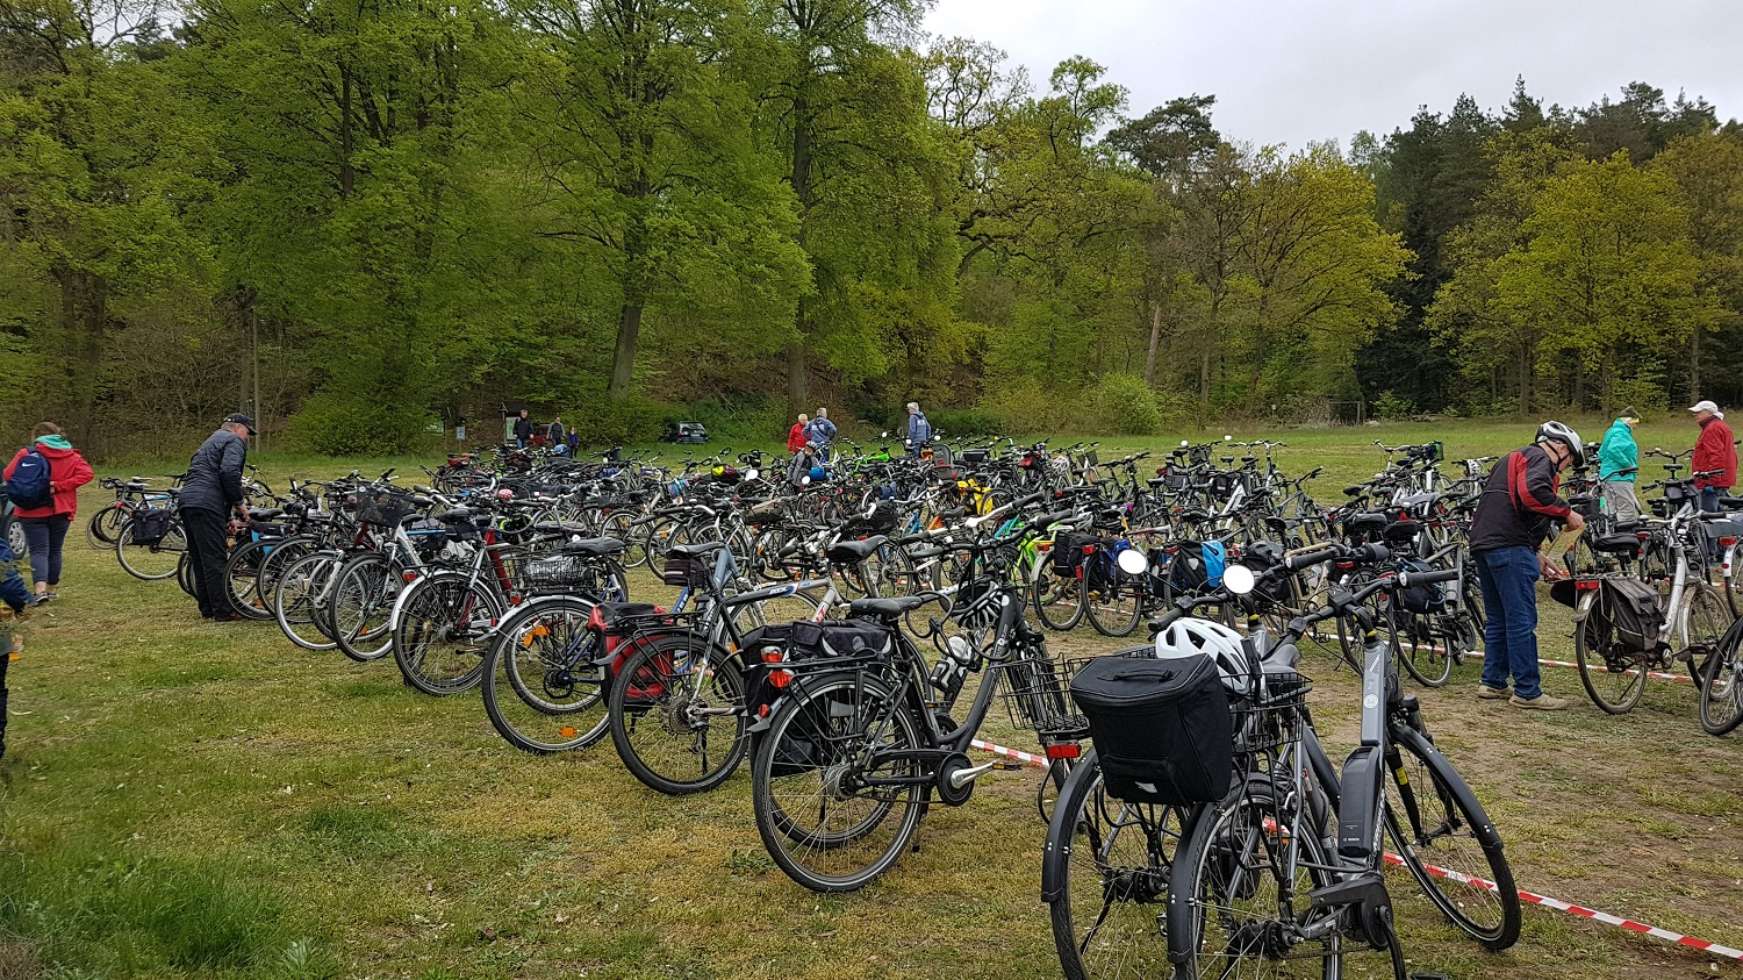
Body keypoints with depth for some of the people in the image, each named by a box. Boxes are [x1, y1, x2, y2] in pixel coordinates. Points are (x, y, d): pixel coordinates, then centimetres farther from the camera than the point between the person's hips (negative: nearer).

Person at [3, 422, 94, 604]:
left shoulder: (27, 454, -4)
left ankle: (40, 589, -20)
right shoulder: (71, 456, 3)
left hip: (32, 512, -3)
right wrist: (59, 486, -11)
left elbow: (8, 474, -8)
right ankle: (51, 589, 21)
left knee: (38, 551, -2)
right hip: (60, 512, 3)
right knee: (54, 551, 14)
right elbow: (86, 473, -10)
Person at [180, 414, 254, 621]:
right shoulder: (234, 441, 2)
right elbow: (230, 472, -17)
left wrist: (227, 517, 30)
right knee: (216, 559, -7)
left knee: (200, 558, 13)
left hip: (186, 501, 10)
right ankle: (223, 610, -6)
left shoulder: (212, 441, 32)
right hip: (206, 504, -10)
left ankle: (207, 608, 19)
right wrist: (239, 502, -6)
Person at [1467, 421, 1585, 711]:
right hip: (1509, 546, -10)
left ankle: (1492, 683, 21)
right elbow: (1533, 492, -25)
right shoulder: (1540, 458, -2)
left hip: (1482, 543, 10)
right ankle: (1527, 691, -2)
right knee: (1522, 620, -5)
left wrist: (1536, 556, 28)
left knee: (1497, 619, 16)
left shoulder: (1514, 458, 29)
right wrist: (1567, 513, -12)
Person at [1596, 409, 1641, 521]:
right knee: (1628, 514, -10)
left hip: (1607, 477, 10)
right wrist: (1628, 465, -21)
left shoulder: (1612, 431, 20)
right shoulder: (1621, 432, -12)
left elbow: (1601, 453, 25)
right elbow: (1613, 449, -29)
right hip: (1619, 478, -10)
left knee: (1611, 513, 11)